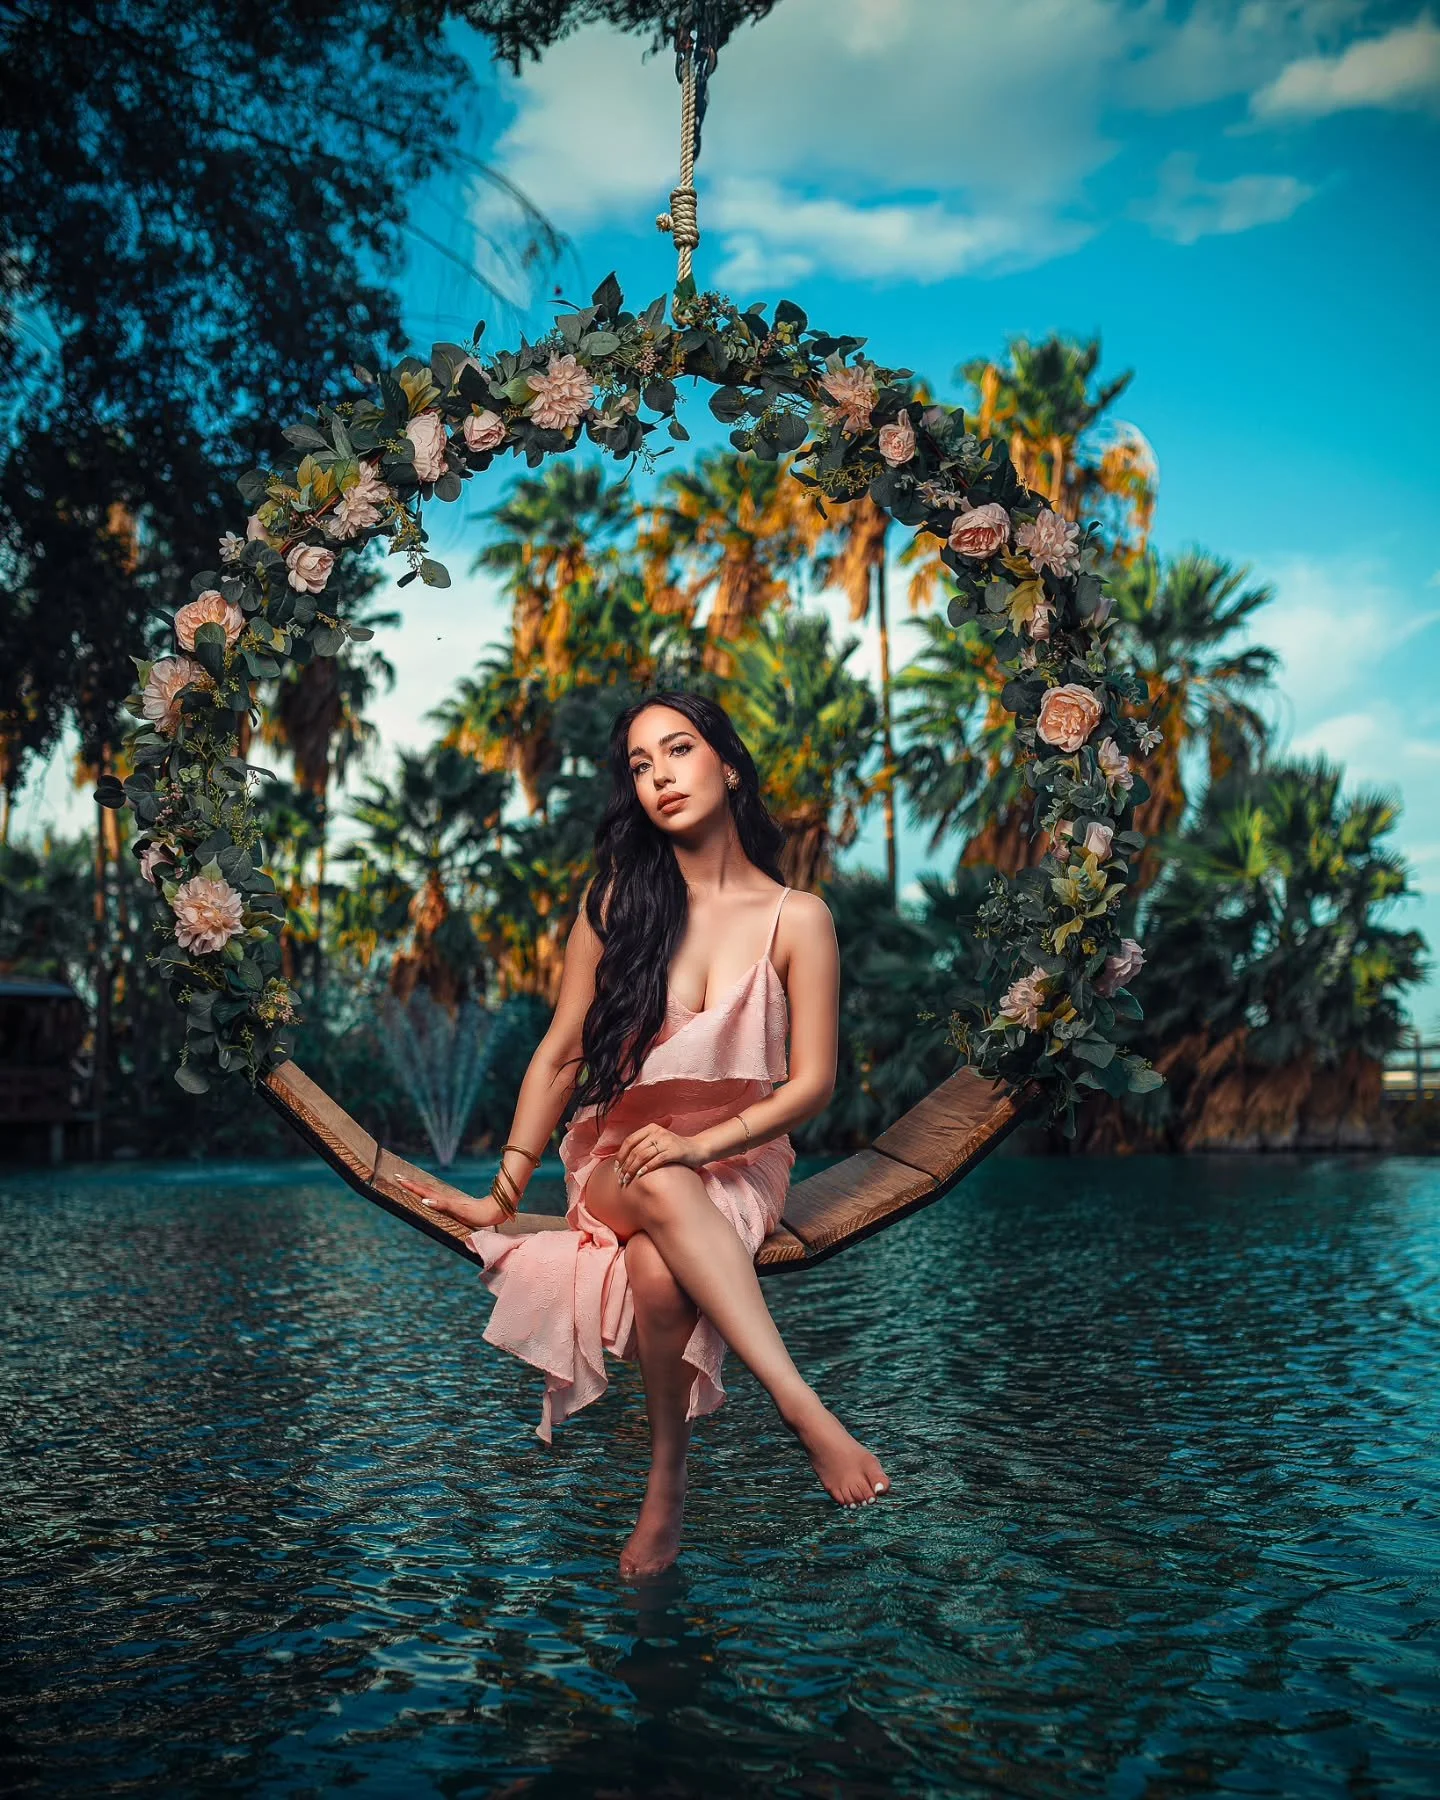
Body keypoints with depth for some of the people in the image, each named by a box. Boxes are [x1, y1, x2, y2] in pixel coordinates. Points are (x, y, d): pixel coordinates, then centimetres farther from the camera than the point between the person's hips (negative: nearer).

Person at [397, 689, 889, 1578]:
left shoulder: (796, 918, -3)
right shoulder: (618, 899, 2)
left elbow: (813, 1082, -5)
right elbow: (560, 1055, 6)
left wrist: (700, 1143, -19)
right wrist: (505, 1192, 3)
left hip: (738, 1156, -1)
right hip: (620, 1152, 1)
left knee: (661, 1275, -36)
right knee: (665, 1194, -39)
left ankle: (668, 1480, -16)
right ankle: (805, 1407, -43)